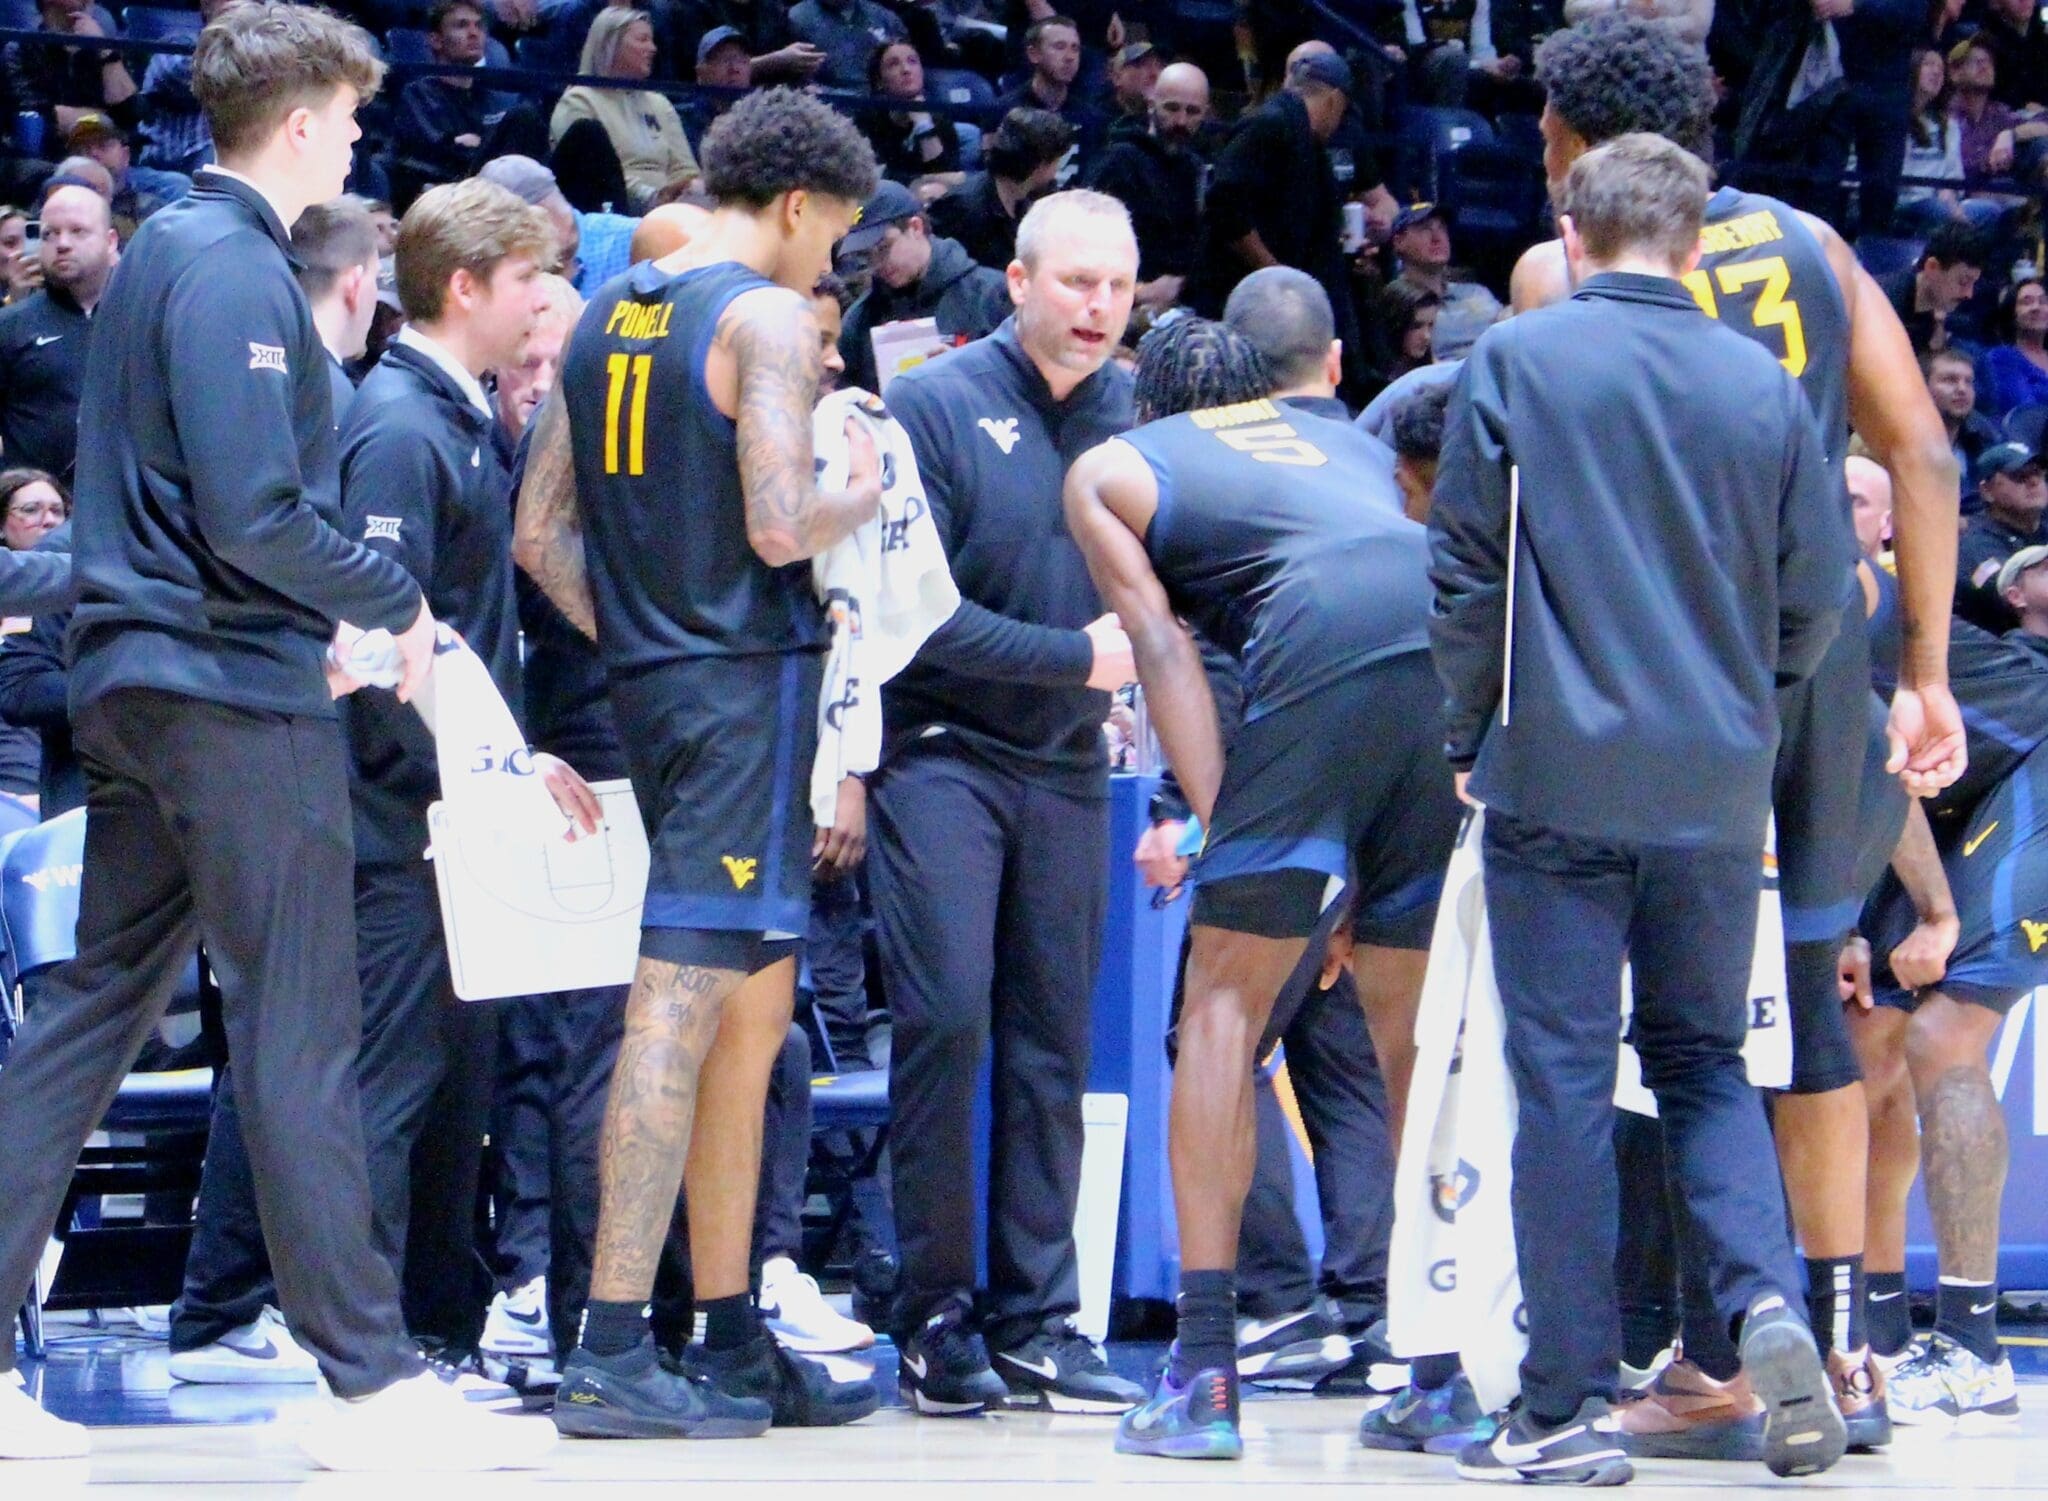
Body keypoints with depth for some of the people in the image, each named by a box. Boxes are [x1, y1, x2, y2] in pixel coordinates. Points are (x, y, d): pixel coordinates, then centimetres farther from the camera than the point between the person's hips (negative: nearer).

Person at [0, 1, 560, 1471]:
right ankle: (373, 1382, -4)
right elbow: (256, 513, -22)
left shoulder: (162, 249, 17)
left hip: (137, 684, 10)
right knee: (299, 1032, -6)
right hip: (236, 688, -10)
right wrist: (396, 602, -8)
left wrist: (325, 614, 15)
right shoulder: (234, 270, -14)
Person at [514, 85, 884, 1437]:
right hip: (747, 680, -9)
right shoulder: (766, 317, -9)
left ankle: (734, 1345, 19)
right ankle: (613, 1353, -16)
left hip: (650, 685, 9)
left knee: (755, 1008, 16)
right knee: (684, 1004, -12)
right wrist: (863, 496, 0)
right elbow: (779, 526, -19)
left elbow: (542, 535, 15)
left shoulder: (606, 319, 15)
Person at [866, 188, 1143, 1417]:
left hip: (1067, 764, 5)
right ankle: (936, 1315, -3)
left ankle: (1036, 1321, 8)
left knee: (1053, 1042, 4)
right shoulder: (938, 406, -7)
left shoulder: (1126, 412, 7)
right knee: (947, 1022, -11)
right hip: (941, 750, -4)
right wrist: (1075, 657, -13)